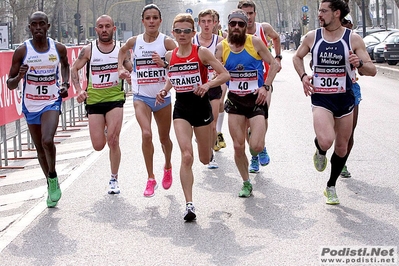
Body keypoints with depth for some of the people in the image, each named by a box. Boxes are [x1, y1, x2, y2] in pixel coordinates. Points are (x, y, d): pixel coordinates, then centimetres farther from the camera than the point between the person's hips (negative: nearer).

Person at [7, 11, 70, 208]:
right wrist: (19, 77, -29)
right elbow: (10, 85, -7)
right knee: (40, 148, 12)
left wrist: (65, 84, 4)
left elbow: (65, 64, 20)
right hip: (30, 105, 1)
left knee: (47, 140, -24)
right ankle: (51, 184, 32)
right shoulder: (22, 51, -10)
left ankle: (53, 177, 0)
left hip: (52, 102, -1)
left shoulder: (59, 49, -5)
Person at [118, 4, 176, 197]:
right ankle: (151, 179, -10)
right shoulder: (134, 41, 0)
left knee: (164, 138, 15)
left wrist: (164, 64, -26)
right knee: (146, 134, -20)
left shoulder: (167, 42, -8)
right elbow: (122, 50, 24)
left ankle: (167, 167, 46)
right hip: (141, 96, 0)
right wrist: (121, 68, 10)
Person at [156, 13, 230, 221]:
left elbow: (225, 74, -13)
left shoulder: (201, 53, -10)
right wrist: (165, 90, 4)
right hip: (181, 108, 2)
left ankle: (208, 147, 51)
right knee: (186, 156, -16)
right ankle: (189, 204, -14)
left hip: (201, 107, -2)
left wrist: (208, 85, -29)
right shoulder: (170, 56, 3)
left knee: (205, 159, 12)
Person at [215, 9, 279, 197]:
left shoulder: (255, 42, -7)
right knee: (238, 147, 3)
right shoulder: (222, 47, -1)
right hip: (235, 100, 3)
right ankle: (246, 183, 23)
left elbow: (274, 64, -1)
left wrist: (266, 86, -11)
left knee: (256, 147, -14)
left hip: (256, 99, -2)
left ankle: (256, 133, 24)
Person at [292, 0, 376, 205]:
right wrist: (303, 76, -1)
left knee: (341, 147, 11)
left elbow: (372, 70, -6)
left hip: (345, 98, 1)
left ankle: (331, 187, 32)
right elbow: (297, 57, 17)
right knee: (326, 141, -25)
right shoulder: (312, 37, -1)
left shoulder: (353, 39, -6)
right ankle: (319, 151, 12)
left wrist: (359, 64, -28)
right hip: (320, 98, -1)